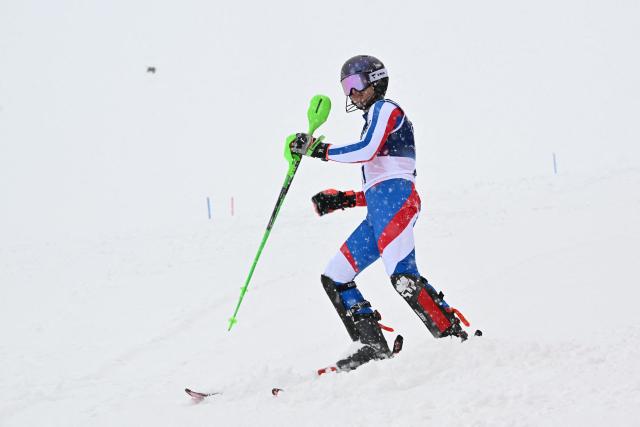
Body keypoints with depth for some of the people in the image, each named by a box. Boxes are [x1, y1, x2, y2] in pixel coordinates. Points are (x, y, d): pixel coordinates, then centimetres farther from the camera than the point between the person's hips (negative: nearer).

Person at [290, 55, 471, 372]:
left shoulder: (385, 109, 4)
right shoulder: (375, 119, 31)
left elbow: (367, 150, -15)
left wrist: (320, 150, -9)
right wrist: (341, 200, 20)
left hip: (395, 199, -10)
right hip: (378, 209, 10)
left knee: (402, 274, -27)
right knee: (334, 279, 4)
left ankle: (455, 336, -28)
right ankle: (373, 347, -4)